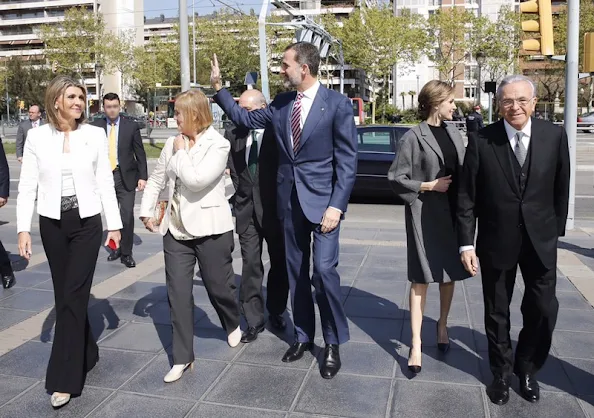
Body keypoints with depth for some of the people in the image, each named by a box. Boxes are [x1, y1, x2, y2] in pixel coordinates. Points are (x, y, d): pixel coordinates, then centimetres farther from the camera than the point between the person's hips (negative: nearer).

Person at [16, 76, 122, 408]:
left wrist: (115, 224, -1)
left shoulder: (95, 135, -2)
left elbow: (105, 183, 0)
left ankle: (64, 379, 3)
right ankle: (86, 354, 33)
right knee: (65, 294, 11)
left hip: (87, 223, -2)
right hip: (52, 224, 2)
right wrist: (23, 229, -5)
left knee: (73, 296, -4)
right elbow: (27, 187, 1)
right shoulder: (37, 137, 0)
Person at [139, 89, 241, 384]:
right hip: (176, 230, 5)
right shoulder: (173, 144, 5)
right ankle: (182, 358, 15)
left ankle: (233, 325, 43)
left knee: (218, 286, 11)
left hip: (210, 229, -4)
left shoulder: (217, 144, -11)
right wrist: (146, 211, 9)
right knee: (178, 294, 4)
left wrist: (181, 152, -12)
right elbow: (156, 179, 16)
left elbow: (195, 180, -24)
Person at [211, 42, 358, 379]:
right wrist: (219, 87, 14)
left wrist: (337, 205, -16)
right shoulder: (281, 105, 8)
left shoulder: (337, 104, -8)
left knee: (324, 270, -11)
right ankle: (303, 336, 28)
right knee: (296, 272, 12)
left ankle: (334, 343, 8)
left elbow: (347, 160, -10)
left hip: (322, 199, -5)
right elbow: (244, 118, 20)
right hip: (289, 199, 5)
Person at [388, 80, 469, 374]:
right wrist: (429, 186, -14)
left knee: (450, 273, 14)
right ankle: (416, 344, 6)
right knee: (421, 278, -1)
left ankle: (442, 326, 35)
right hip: (425, 215, -5)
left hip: (453, 213, 5)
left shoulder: (454, 134, 9)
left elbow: (462, 173, 12)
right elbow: (395, 178, -7)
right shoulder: (413, 137, -8)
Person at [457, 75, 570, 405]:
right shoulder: (482, 141, -8)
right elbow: (467, 197, -7)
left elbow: (561, 188, 5)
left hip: (540, 239, 1)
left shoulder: (555, 136, -3)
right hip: (497, 241, -1)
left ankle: (527, 369, 32)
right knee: (497, 312, 12)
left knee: (543, 310, 5)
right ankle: (502, 373, 34)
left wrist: (557, 230, 7)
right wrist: (467, 243, -10)